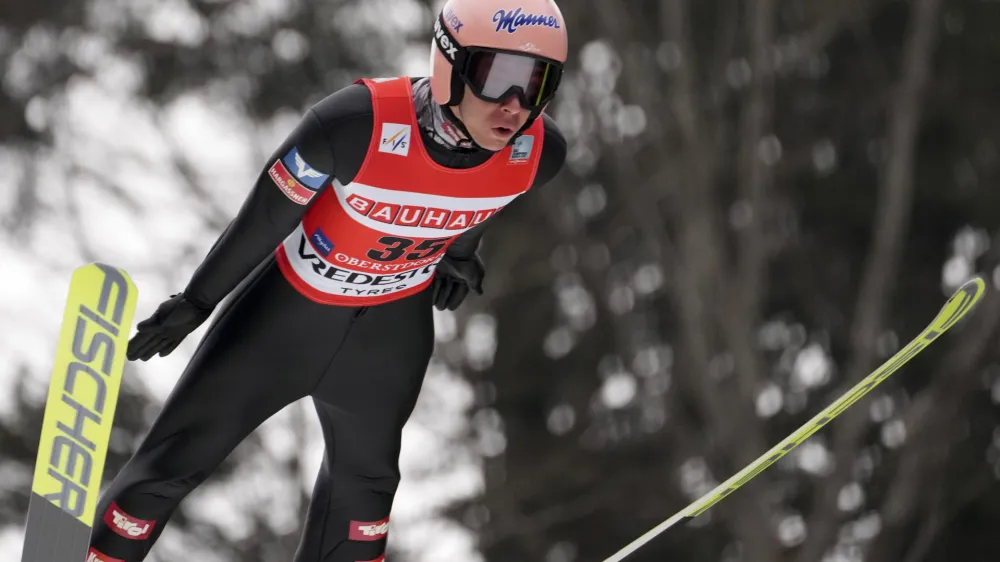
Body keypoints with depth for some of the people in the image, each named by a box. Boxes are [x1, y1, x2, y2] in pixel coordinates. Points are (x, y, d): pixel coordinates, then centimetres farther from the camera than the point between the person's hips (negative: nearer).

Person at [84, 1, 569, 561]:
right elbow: (266, 216, -20)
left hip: (392, 325, 4)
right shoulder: (360, 123, -37)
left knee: (365, 474, 25)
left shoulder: (537, 153, -25)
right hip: (292, 305, -4)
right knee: (178, 456, 3)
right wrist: (194, 304, -8)